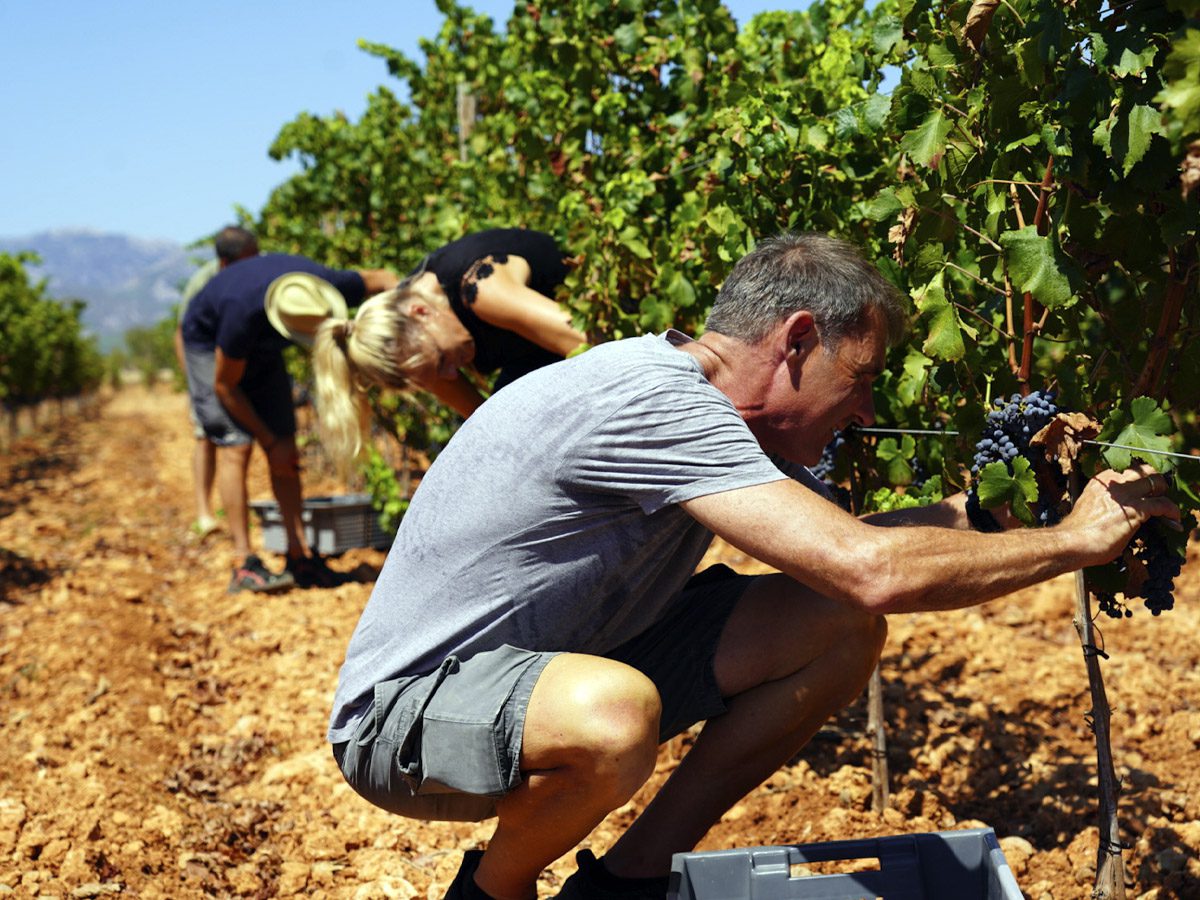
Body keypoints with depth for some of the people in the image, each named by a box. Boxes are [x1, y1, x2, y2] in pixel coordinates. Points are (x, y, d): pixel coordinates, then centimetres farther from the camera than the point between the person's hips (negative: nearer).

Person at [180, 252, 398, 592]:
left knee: (285, 445, -3)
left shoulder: (328, 286, -32)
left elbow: (381, 278, -9)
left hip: (261, 347, 5)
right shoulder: (243, 313, -42)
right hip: (209, 343, -5)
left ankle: (299, 556, -1)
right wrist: (270, 441, -19)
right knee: (235, 447, -16)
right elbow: (225, 385, -25)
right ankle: (243, 565, -15)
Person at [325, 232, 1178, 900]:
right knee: (613, 714, -43)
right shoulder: (651, 402, -28)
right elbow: (870, 568, -33)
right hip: (408, 709, -9)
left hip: (558, 665, 9)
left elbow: (842, 539, 13)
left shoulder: (706, 410, 1)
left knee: (842, 629, -4)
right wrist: (1075, 539, -20)